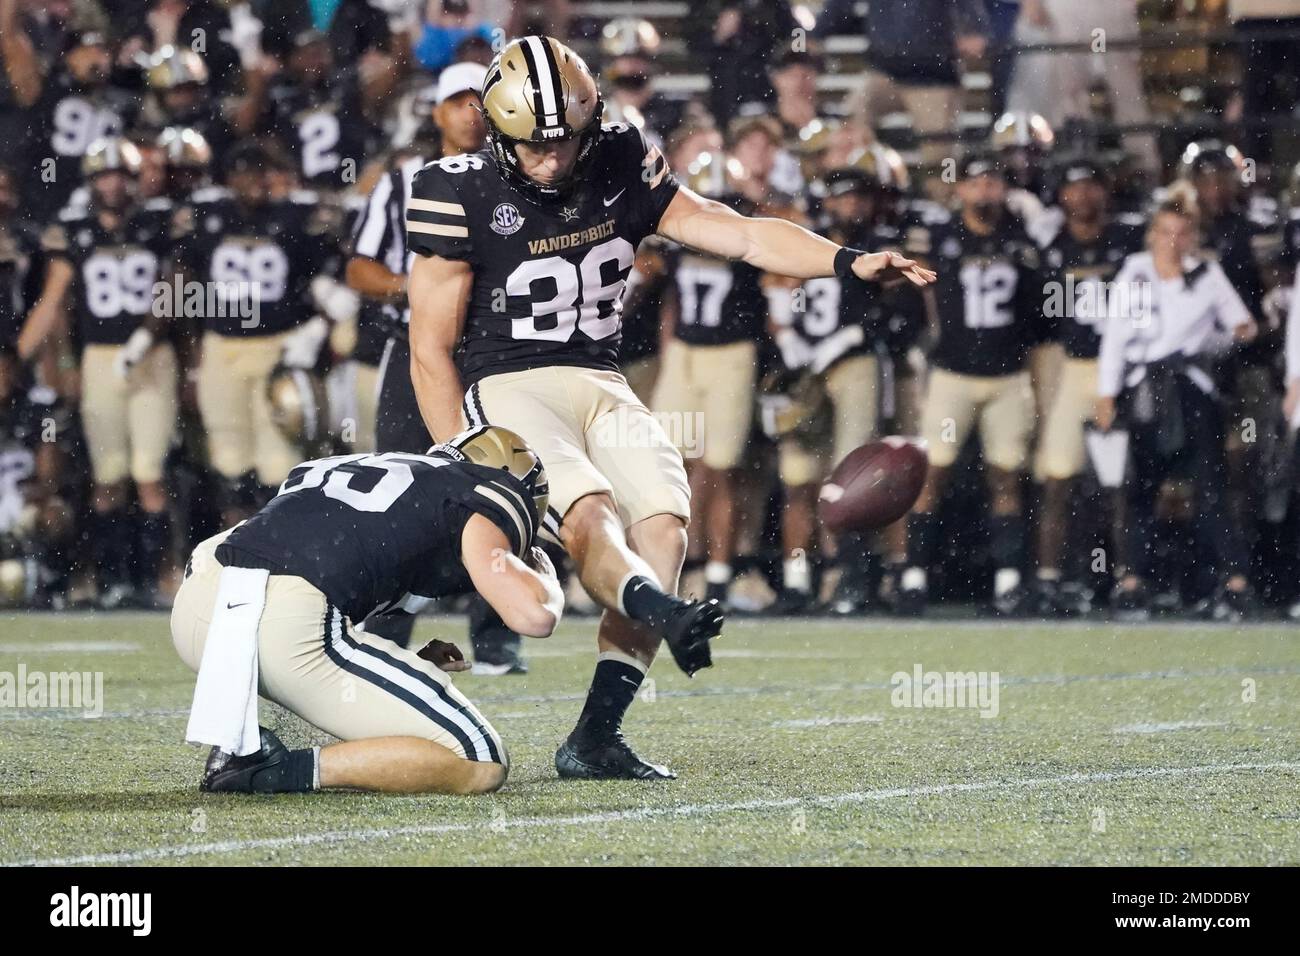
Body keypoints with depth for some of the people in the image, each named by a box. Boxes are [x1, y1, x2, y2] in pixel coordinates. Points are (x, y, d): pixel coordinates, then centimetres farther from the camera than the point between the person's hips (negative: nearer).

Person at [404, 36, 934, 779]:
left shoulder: (621, 169, 3)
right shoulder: (464, 196, -9)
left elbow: (740, 234, 3)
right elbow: (432, 352, -5)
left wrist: (851, 262, -11)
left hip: (600, 384, 5)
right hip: (505, 388, -5)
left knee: (664, 523, -17)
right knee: (588, 513, -31)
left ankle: (596, 738, -19)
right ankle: (662, 615, -61)